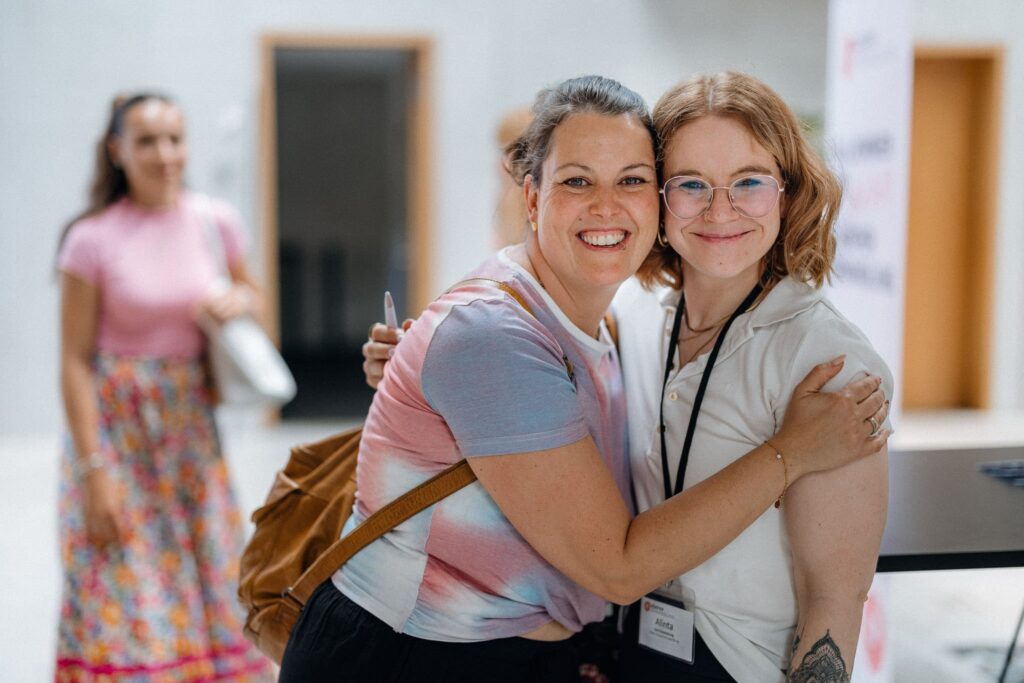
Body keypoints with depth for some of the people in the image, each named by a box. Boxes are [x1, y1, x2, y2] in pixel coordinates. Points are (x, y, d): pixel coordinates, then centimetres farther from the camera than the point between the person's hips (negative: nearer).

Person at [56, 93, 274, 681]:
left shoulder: (217, 222, 0)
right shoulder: (93, 239, -10)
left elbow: (253, 294, 18)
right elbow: (75, 361, -10)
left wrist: (237, 302, -7)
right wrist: (94, 469, -14)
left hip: (190, 423, 4)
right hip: (115, 426, -3)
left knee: (209, 582, 9)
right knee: (123, 597, 0)